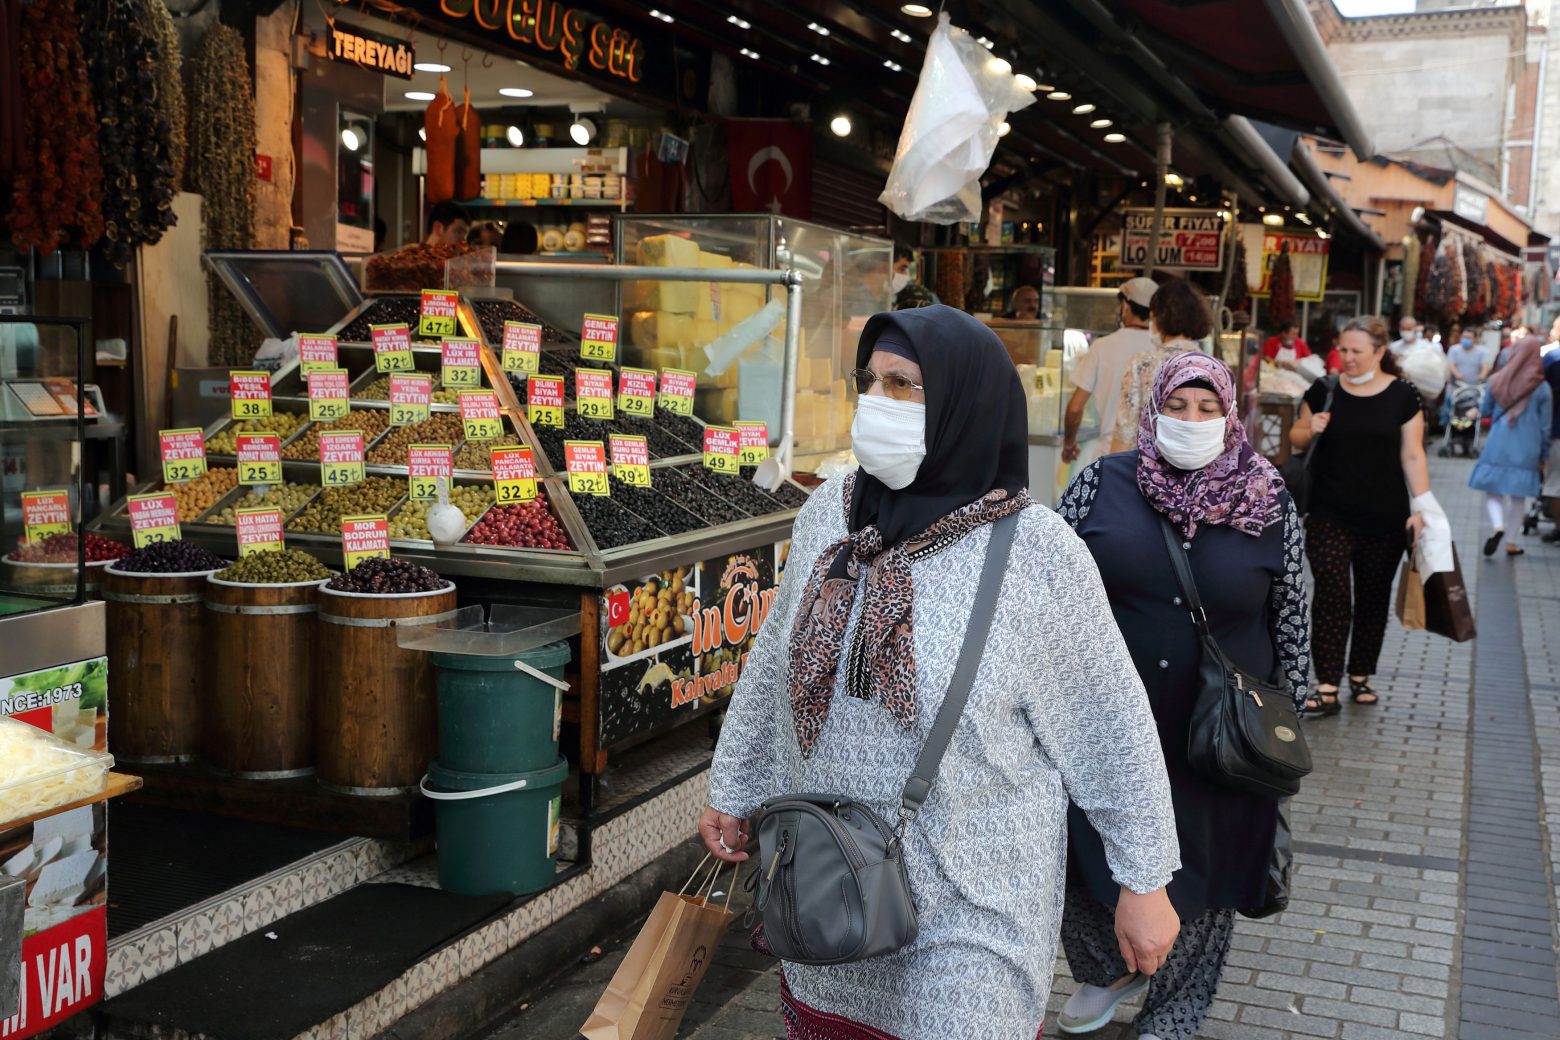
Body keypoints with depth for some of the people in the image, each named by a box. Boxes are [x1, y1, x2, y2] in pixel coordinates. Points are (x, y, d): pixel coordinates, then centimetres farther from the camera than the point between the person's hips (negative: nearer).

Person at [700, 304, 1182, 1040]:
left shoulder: (1037, 553, -16)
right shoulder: (828, 512, -4)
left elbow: (1111, 727, -8)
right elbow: (776, 662, 10)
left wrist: (1146, 881, -3)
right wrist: (732, 788, 17)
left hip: (968, 901, -4)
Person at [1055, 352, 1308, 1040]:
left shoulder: (1270, 506, -3)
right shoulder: (1102, 483, -4)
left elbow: (1290, 617, 5)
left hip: (1217, 738, -1)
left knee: (1198, 868, 12)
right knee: (1087, 854, 15)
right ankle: (1108, 971, 44)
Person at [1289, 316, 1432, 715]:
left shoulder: (1403, 395, -1)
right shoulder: (1324, 391, 1)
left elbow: (1412, 455, -1)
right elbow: (1296, 437, 10)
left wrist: (1421, 506, -7)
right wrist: (1311, 430, -12)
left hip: (1384, 519, 1)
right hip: (1330, 517, 0)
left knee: (1374, 595, 10)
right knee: (1331, 593, -8)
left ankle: (1361, 676, 25)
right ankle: (1327, 687, -8)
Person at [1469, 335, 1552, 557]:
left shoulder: (1497, 381, -2)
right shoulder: (1542, 388, -5)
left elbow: (1484, 412, 9)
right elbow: (1545, 426, 1)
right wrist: (1543, 457, 10)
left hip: (1498, 446, 0)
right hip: (1526, 450, 0)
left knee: (1492, 491, 7)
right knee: (1518, 497, 10)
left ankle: (1497, 526, -19)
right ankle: (1511, 542, 15)